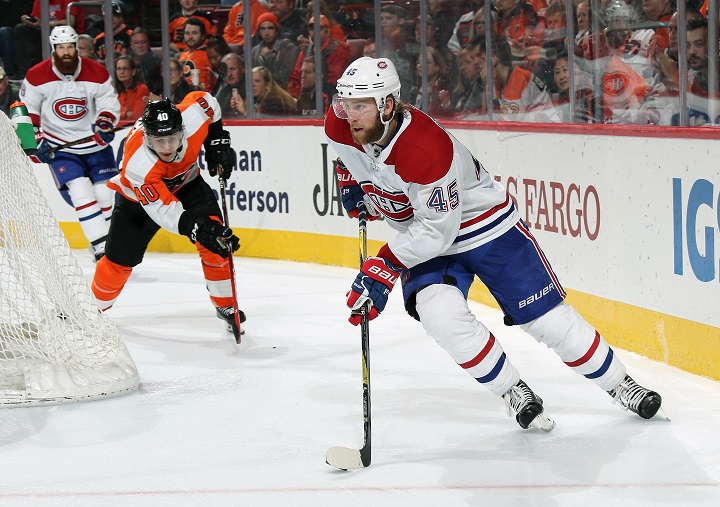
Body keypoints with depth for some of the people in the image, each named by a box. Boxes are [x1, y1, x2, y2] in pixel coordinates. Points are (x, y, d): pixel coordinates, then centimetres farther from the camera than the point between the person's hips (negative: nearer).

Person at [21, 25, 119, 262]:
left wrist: (105, 123, -21)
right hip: (60, 146, -2)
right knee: (82, 193, -16)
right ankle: (101, 247, -16)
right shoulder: (37, 76, -11)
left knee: (106, 194, 4)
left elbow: (109, 102, -1)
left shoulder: (97, 73, -9)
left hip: (95, 142, 2)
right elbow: (27, 110, 1)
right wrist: (37, 140, -4)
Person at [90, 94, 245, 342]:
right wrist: (197, 229, -57)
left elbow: (205, 100, -9)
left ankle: (226, 305, -4)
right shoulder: (138, 165, -43)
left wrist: (218, 142, -9)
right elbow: (163, 210, -44)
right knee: (119, 259, 2)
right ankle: (93, 307, 28)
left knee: (215, 240, -17)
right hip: (140, 197, -3)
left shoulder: (193, 117, -34)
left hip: (185, 183, 3)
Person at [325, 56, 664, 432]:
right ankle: (514, 393, -5)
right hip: (426, 235, 6)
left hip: (487, 227, -5)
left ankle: (620, 385, 20)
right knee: (440, 314, -23)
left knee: (548, 319, -2)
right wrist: (350, 180, 7)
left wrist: (383, 268, -33)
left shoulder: (425, 147, -36)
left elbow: (437, 231, -32)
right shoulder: (340, 128, -15)